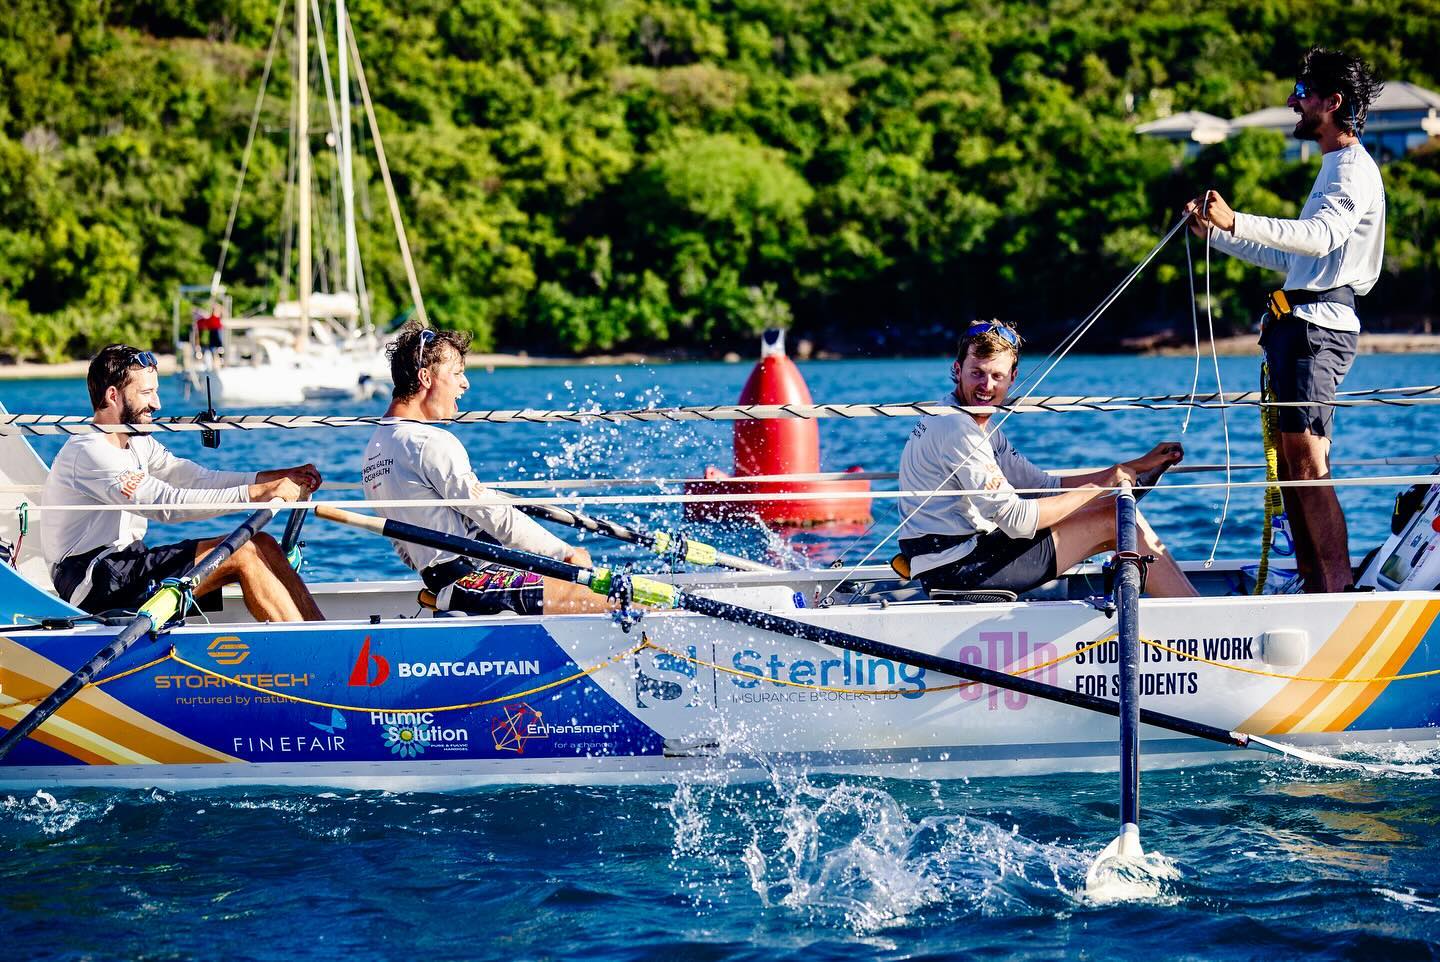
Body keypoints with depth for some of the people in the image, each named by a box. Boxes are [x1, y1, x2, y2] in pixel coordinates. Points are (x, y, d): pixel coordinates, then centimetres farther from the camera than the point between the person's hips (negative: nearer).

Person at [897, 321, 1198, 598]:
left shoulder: (981, 426, 16)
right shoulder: (956, 429, -17)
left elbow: (1048, 486, 17)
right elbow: (1016, 520, -22)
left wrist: (1139, 465, 14)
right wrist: (1099, 488, -11)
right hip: (959, 571, -10)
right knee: (1118, 517, -4)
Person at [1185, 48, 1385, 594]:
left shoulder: (1355, 171, -8)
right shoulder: (1334, 169, 26)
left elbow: (1320, 236, -28)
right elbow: (1288, 256, 32)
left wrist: (1237, 222, -39)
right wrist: (1217, 233, 28)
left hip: (1321, 323, -11)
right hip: (1296, 323, 11)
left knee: (1307, 460, -16)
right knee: (1290, 462, 10)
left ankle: (1341, 586, -18)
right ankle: (1314, 587, 13)